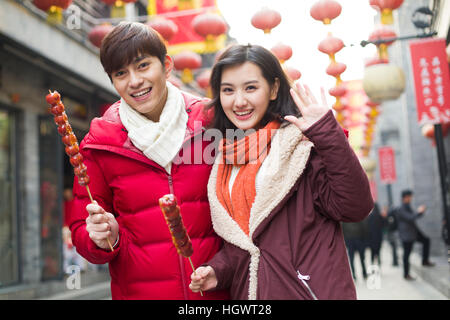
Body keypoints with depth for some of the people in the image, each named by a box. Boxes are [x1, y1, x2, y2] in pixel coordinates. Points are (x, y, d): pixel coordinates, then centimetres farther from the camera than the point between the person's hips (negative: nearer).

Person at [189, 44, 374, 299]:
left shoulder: (301, 141, -10)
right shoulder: (225, 159, 8)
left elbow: (355, 208, -21)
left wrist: (328, 133, -25)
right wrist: (218, 270, -2)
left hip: (312, 290, -5)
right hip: (247, 291, 5)